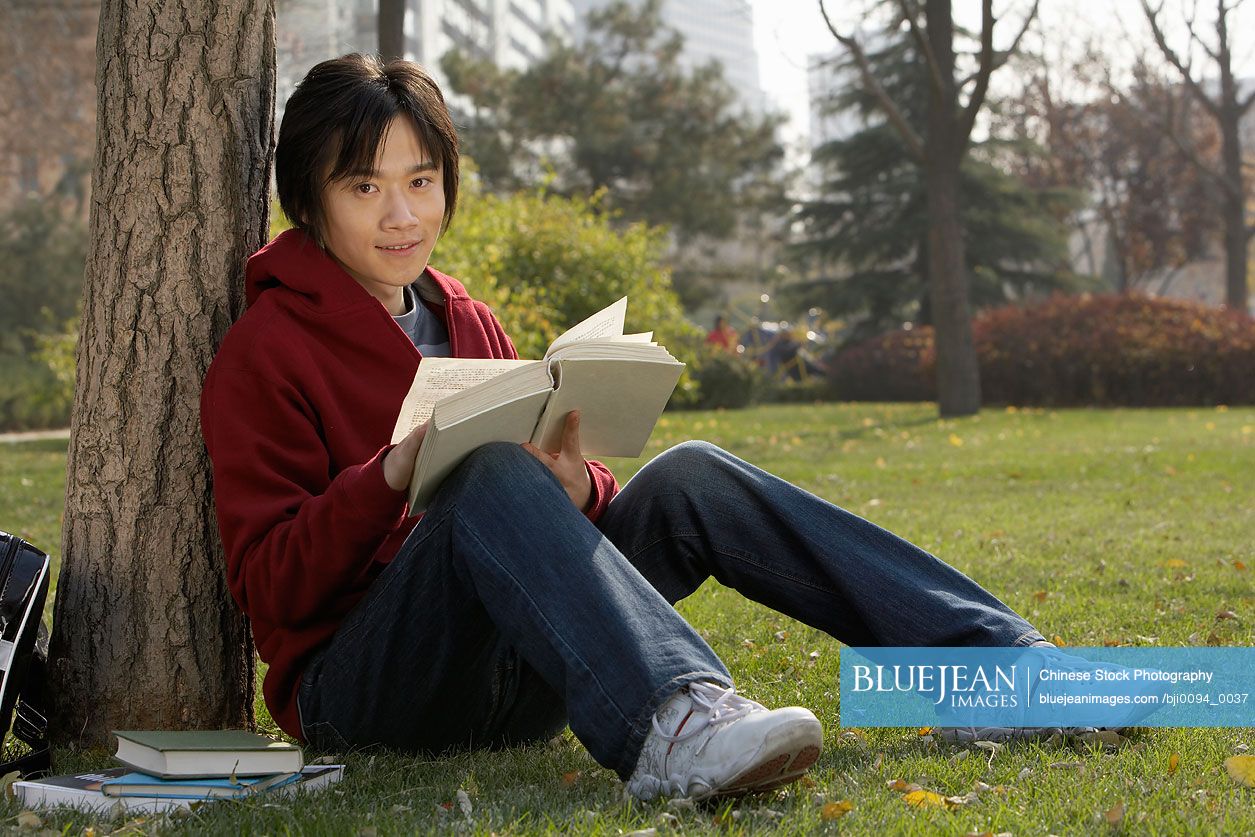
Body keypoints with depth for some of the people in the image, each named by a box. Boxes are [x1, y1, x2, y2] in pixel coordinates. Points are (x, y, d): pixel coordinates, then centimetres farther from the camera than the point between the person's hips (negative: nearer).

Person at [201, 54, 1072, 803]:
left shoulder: (468, 324, 16)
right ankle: (667, 725, -57)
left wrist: (573, 486, -11)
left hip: (513, 683, 6)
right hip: (359, 691, -6)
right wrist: (391, 475, -26)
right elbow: (271, 588, -10)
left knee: (689, 476, -11)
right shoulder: (264, 351, -4)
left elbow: (556, 517, 13)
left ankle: (1006, 661, -18)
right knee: (492, 476, -32)